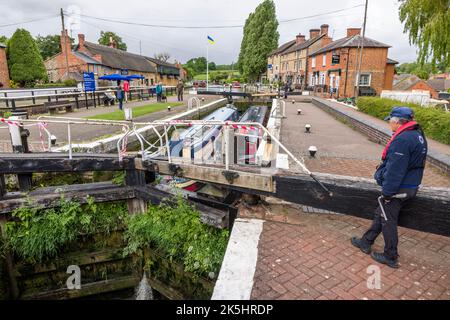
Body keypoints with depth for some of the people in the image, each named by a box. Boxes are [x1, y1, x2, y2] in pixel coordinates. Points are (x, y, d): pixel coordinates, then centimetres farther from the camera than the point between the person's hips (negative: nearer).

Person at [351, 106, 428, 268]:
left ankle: (390, 257, 20)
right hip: (411, 187, 10)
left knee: (388, 220, 5)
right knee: (380, 214, 19)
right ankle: (366, 242, 33)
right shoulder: (418, 135, 8)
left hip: (397, 189, -10)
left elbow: (395, 171, -26)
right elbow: (414, 164, 15)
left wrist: (387, 192, -19)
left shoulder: (402, 139, -25)